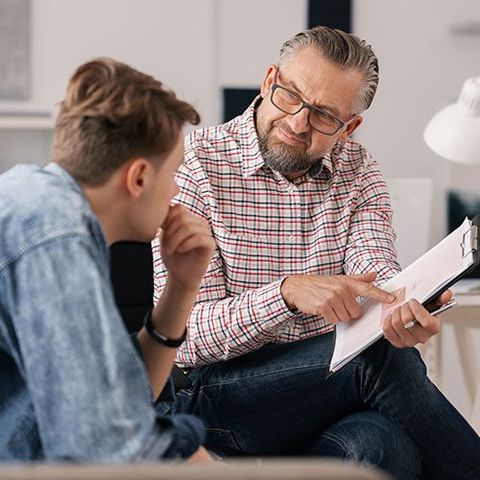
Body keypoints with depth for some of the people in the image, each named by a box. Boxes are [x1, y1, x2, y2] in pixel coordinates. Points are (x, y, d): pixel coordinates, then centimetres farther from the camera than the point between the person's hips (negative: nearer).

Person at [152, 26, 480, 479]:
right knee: (382, 356, -27)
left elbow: (375, 269, -9)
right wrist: (287, 293, -31)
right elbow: (183, 337, -14)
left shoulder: (357, 172, 10)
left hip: (332, 381, 4)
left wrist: (406, 309, -34)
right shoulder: (195, 165, -6)